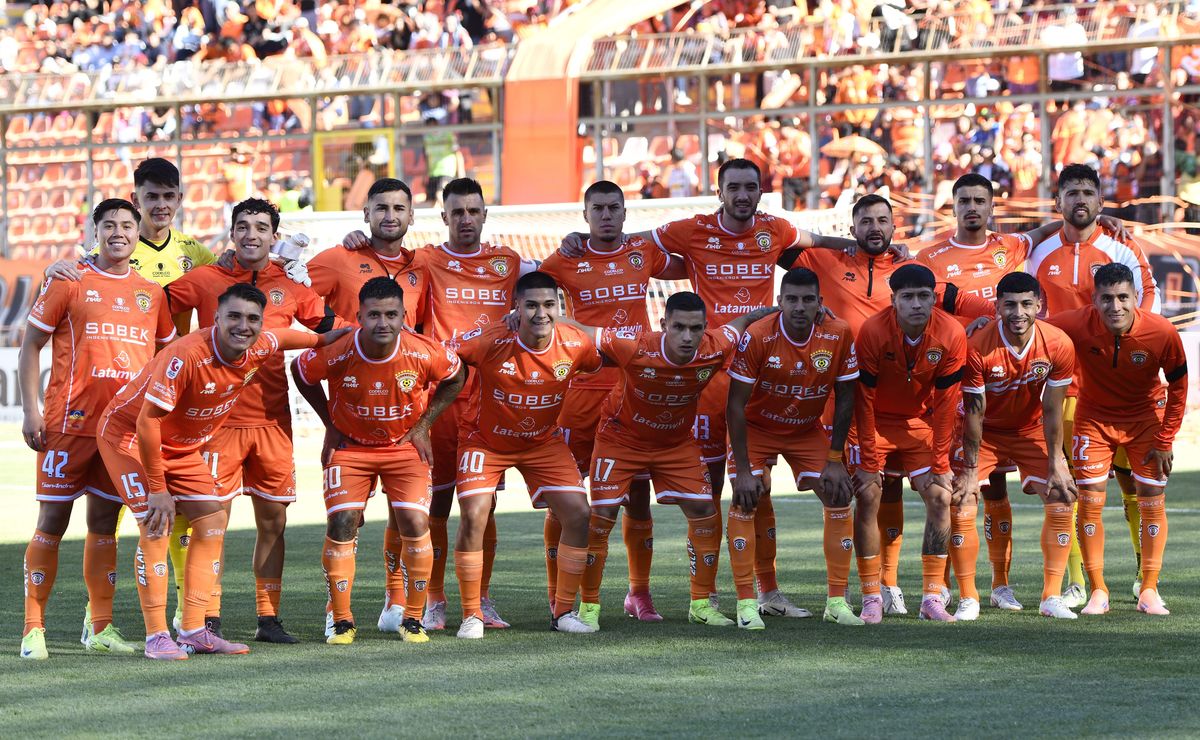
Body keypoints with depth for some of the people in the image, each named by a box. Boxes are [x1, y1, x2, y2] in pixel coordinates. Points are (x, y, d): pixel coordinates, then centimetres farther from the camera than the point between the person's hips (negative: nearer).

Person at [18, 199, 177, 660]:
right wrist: (30, 409, -7)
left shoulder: (151, 293, 12)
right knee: (53, 520, -3)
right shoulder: (68, 281, 1)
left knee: (104, 522, 8)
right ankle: (33, 628, 0)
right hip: (70, 422, -4)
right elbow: (31, 345, 1)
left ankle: (100, 629, 13)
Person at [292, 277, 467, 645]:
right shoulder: (337, 353, -24)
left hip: (404, 446, 0)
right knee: (342, 524, -12)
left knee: (415, 524, -11)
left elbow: (455, 378, 0)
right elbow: (300, 372, -2)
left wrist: (423, 425, -3)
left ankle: (412, 619, 5)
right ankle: (342, 621, 1)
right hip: (350, 446, 0)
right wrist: (331, 425, 0)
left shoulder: (423, 353, -23)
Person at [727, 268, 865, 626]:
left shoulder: (838, 334, -19)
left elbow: (844, 398, -7)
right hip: (757, 427, -3)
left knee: (838, 498, -6)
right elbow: (736, 404, -20)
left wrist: (835, 459, -9)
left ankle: (837, 602, 4)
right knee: (744, 501, -17)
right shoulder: (757, 337, -27)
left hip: (808, 429, 3)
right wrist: (743, 469, -22)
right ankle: (746, 605, -11)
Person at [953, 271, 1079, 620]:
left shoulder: (1058, 345, -21)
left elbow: (1052, 410, -11)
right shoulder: (977, 347, -29)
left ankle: (1052, 597, 0)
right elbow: (974, 412, -20)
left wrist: (1056, 463, -12)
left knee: (1061, 502, -9)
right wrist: (970, 470, -17)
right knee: (960, 507, -14)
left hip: (1030, 430, 2)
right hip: (985, 431, -2)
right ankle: (967, 599, -1)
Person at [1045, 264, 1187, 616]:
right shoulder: (1076, 325, -28)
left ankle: (1149, 591, 9)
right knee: (1089, 503, -5)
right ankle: (1098, 592, 6)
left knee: (1153, 502, -2)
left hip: (1145, 419, 0)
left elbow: (1178, 388, -10)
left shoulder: (1163, 333, -25)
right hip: (1094, 418, 0)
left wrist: (1165, 441, -8)